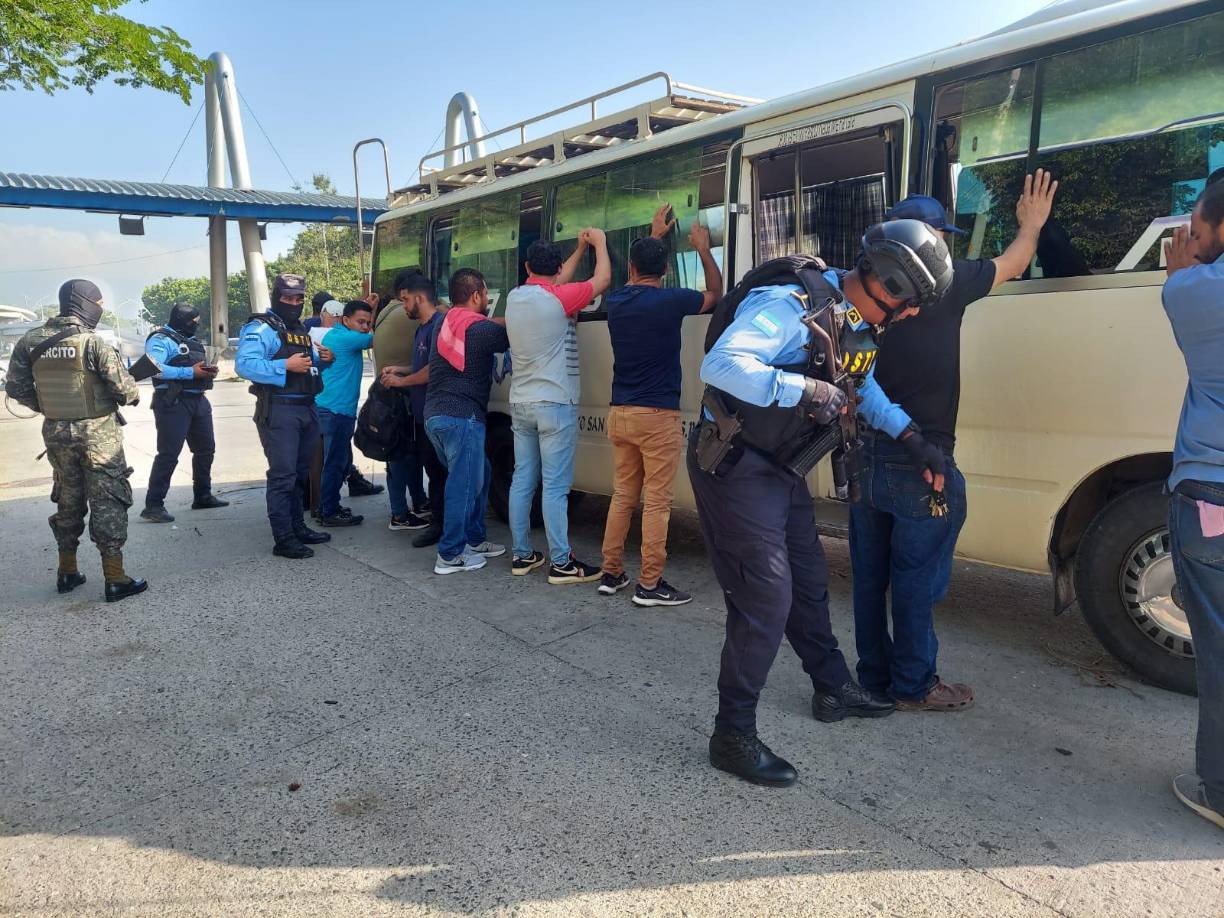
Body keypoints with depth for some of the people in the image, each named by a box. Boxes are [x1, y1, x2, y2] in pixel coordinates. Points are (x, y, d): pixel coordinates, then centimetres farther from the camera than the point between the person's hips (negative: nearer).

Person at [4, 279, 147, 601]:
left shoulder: (30, 341, 1)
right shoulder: (92, 342, -16)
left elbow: (16, 387, 4)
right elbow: (123, 387, -14)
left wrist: (47, 407, 18)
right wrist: (134, 397, 8)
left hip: (56, 432, 6)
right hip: (97, 432, -5)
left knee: (68, 499, 19)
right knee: (107, 501, 0)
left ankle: (67, 572, 27)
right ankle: (115, 579, 0)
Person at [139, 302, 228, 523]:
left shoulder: (192, 341, 19)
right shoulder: (161, 340, -9)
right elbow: (154, 368, -24)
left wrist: (208, 371, 1)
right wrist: (190, 372, -25)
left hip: (199, 400, 9)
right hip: (174, 403, -9)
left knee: (205, 449, 18)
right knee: (168, 454, -11)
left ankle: (203, 496, 32)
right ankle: (153, 506, -7)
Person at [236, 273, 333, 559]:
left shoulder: (302, 330, 18)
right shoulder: (261, 328, -9)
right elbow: (244, 364, -22)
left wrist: (321, 358, 8)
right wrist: (285, 366, -27)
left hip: (306, 409, 9)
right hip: (278, 411, -9)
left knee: (299, 473, 16)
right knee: (283, 475, -8)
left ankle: (297, 527, 27)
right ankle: (284, 539, -4)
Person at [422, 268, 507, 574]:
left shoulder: (445, 322, 15)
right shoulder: (479, 328, -12)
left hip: (435, 414, 9)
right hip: (461, 417, -9)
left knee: (479, 475, 20)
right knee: (464, 484, -3)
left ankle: (474, 539, 26)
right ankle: (451, 555, 1)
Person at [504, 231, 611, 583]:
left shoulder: (514, 298, 7)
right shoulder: (557, 299, -13)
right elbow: (602, 281, -3)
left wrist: (581, 248, 29)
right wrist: (599, 242, 14)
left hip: (520, 404, 7)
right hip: (555, 405, -7)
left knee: (522, 481, 10)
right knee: (555, 486, -5)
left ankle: (522, 555, 17)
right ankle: (562, 563, 0)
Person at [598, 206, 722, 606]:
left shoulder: (616, 302, 6)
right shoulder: (670, 301, -10)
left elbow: (634, 280, 31)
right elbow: (715, 294, 10)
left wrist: (653, 237, 40)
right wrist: (703, 249, 21)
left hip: (619, 414, 6)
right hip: (657, 416, -6)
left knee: (623, 495, 15)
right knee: (657, 502, -1)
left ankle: (611, 573, 19)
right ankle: (649, 584, 3)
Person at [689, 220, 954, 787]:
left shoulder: (861, 325, 7)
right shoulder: (792, 306, -23)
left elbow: (861, 389, 26)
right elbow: (720, 365, -36)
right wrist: (804, 389, -39)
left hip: (779, 467, 10)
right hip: (733, 462, -9)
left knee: (808, 580, 20)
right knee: (766, 596, -10)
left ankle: (834, 688, 42)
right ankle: (733, 735, 3)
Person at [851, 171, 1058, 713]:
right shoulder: (946, 280, -8)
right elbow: (1013, 265, 11)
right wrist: (1032, 222, 29)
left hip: (865, 459, 6)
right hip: (920, 465, -6)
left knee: (870, 577, 14)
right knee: (917, 580, 5)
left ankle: (873, 677, 25)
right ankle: (914, 686, 16)